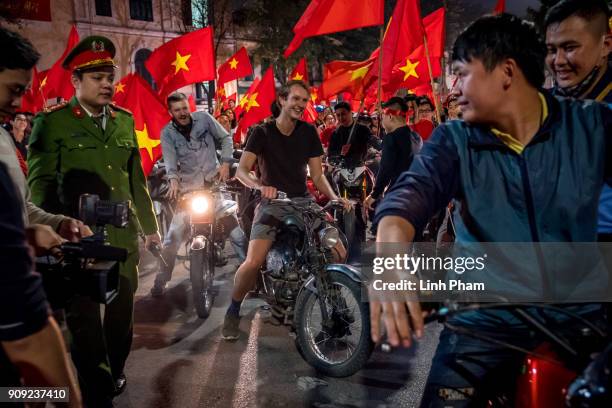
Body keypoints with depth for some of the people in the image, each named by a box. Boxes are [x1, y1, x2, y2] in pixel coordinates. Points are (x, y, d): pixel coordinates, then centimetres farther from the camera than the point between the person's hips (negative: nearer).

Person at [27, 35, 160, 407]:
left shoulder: (125, 120, 10)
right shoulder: (52, 122, -3)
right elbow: (40, 183, -5)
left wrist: (150, 225, 16)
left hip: (124, 237, 5)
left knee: (123, 311, 17)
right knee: (84, 318, 6)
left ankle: (114, 373, 40)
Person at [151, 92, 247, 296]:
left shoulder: (203, 118, 0)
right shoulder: (167, 133, -1)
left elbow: (225, 138, 8)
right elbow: (170, 161, -13)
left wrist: (225, 163, -2)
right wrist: (173, 181, -31)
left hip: (214, 179, 0)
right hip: (188, 185, 0)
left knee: (234, 225, -2)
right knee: (173, 235, -5)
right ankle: (161, 280, 8)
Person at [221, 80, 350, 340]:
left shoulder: (309, 132, 9)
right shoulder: (262, 133, -1)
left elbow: (317, 174, 10)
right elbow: (242, 170, -12)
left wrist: (334, 197, -7)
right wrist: (260, 186, -32)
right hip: (272, 203, -3)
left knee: (339, 253, -12)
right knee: (253, 262, -23)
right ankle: (233, 311, 4)